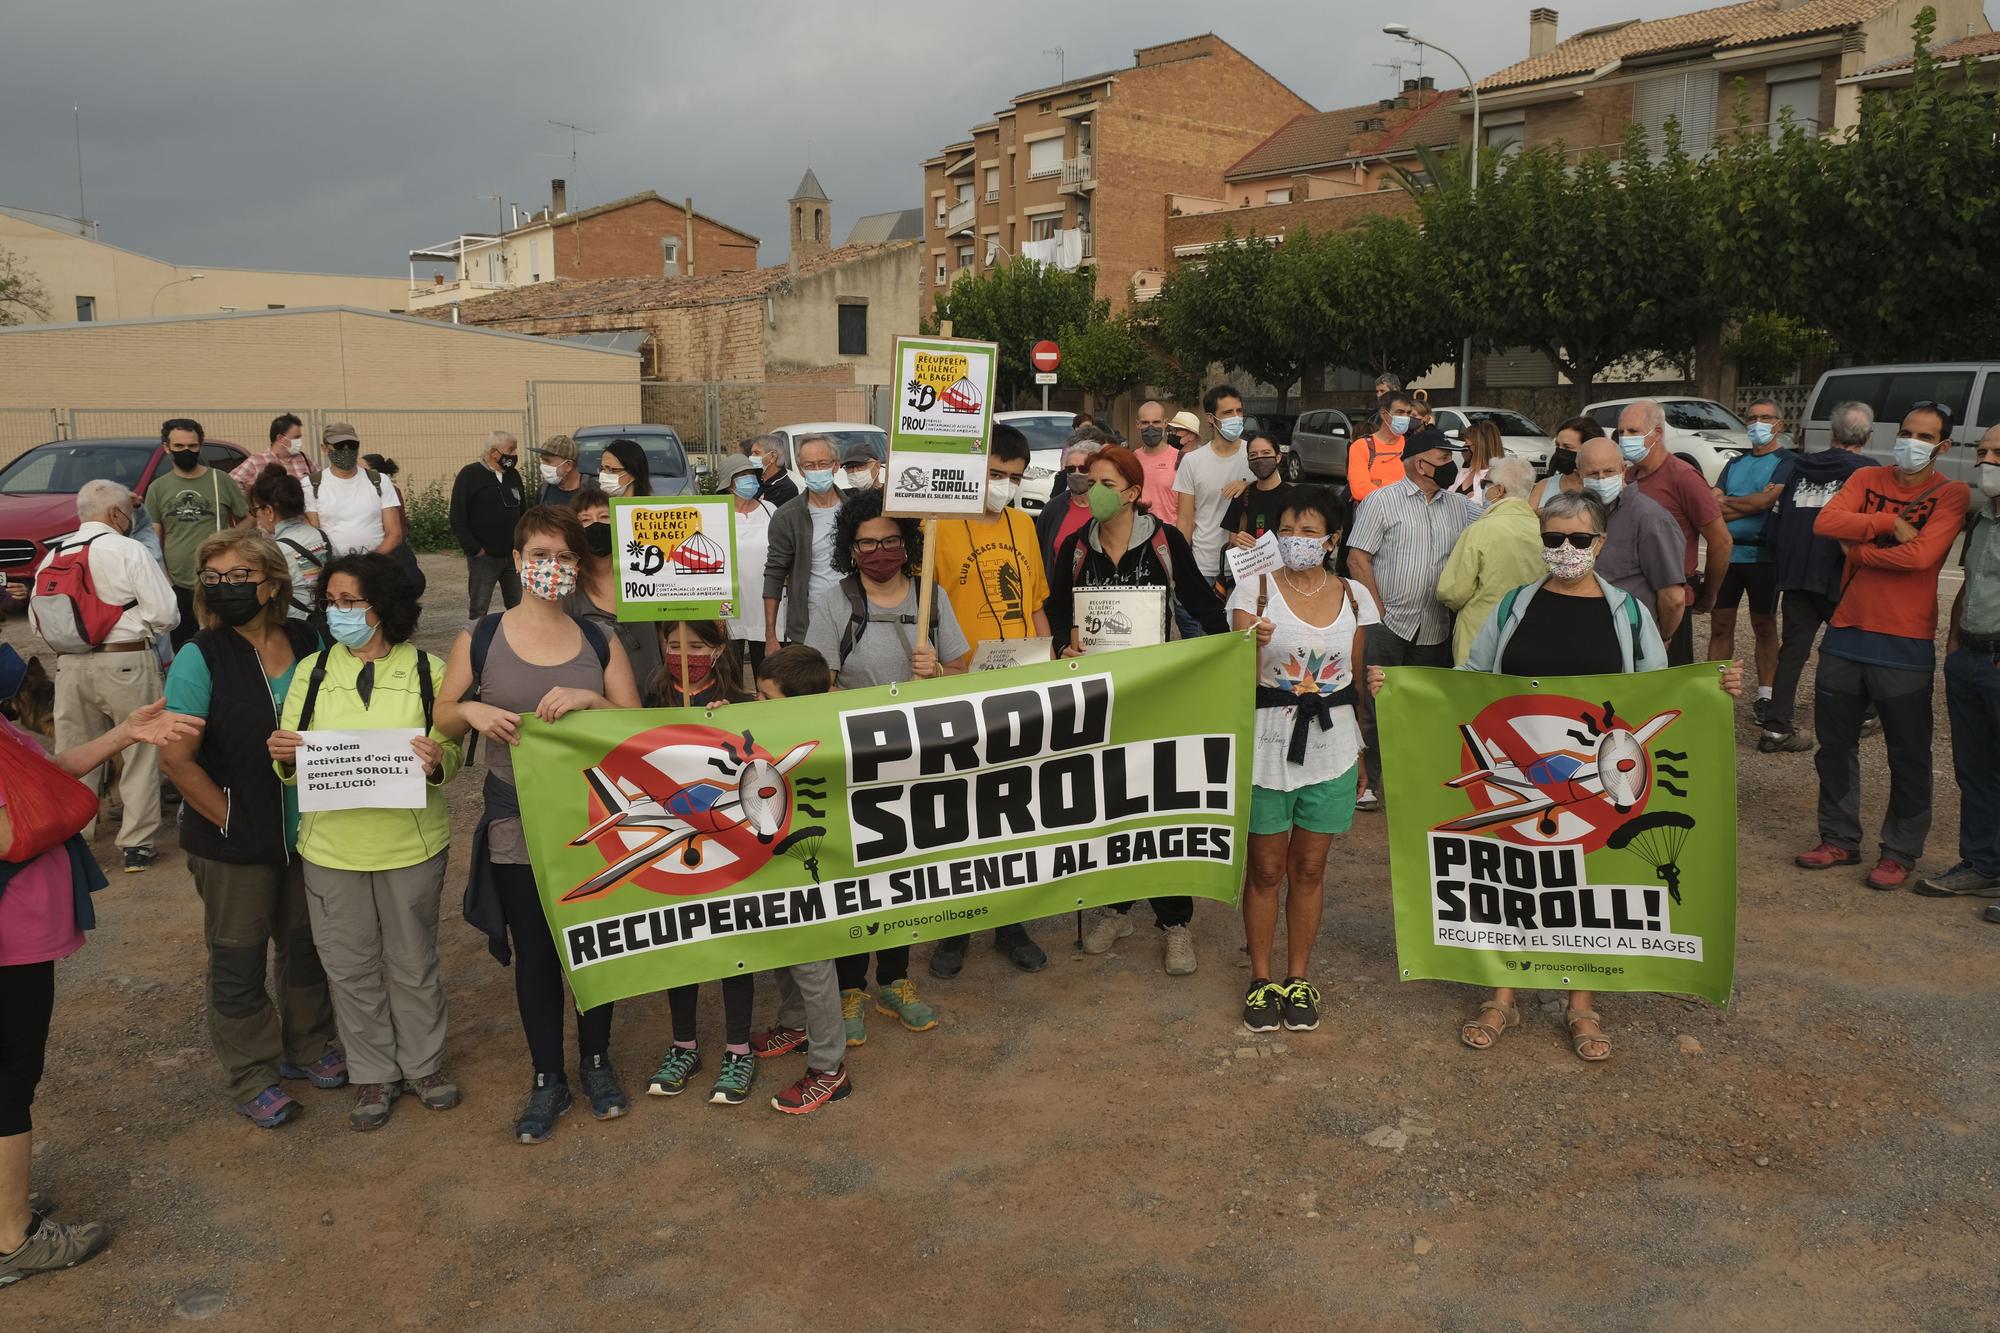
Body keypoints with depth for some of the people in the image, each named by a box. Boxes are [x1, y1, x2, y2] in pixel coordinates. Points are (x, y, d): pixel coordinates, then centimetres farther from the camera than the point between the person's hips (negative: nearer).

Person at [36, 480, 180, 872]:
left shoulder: (53, 555, 9)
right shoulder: (128, 551, -8)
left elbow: (37, 616, 12)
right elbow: (165, 614, -10)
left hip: (69, 665, 5)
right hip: (126, 663, -5)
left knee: (74, 757, 13)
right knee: (140, 752, 5)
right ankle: (136, 844, 7)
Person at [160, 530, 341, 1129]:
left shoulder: (307, 642, -1)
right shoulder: (200, 658, -13)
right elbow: (176, 757, -17)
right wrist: (233, 820, -14)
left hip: (307, 833, 4)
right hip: (233, 843, -4)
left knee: (305, 943, 18)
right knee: (238, 960, 9)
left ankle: (308, 1048, 38)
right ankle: (252, 1077, 25)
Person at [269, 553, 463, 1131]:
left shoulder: (427, 670, -2)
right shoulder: (312, 671, 3)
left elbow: (452, 756, -3)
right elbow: (292, 767, 4)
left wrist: (437, 762, -25)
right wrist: (285, 756, -18)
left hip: (411, 841, -2)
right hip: (332, 844, 2)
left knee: (414, 960, 12)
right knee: (351, 965, 11)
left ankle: (424, 1062, 31)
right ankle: (372, 1073, 28)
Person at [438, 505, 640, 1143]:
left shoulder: (600, 643, 2)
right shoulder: (479, 639, 0)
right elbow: (442, 720, 5)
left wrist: (589, 699, -20)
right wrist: (472, 711, -17)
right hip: (516, 829, -1)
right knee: (534, 954, 10)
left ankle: (596, 1062, 34)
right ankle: (548, 1079, 28)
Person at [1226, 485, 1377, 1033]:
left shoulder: (1353, 596, 3)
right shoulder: (1255, 589, -7)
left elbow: (1354, 678, 10)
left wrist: (1360, 751, 5)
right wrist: (1252, 644, -33)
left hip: (1330, 746, 2)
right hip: (1267, 744, -2)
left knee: (1309, 868, 12)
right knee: (1266, 868, 7)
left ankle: (1299, 977, 27)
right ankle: (1262, 977, 23)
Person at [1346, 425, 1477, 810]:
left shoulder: (1460, 505, 12)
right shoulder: (1381, 500, -2)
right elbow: (1357, 559, -6)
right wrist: (1379, 611, -11)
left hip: (1435, 629, 5)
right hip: (1388, 624, -4)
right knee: (1375, 706, 0)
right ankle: (1367, 783, 9)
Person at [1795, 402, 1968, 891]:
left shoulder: (1951, 494, -5)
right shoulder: (1866, 479, 7)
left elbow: (1920, 555, -20)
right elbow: (1824, 522, -10)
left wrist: (1860, 547, -9)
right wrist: (1888, 524, -17)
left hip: (1905, 644, -4)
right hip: (1846, 633, 4)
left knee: (1908, 756, 4)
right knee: (1835, 745, 13)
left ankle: (1900, 852, 17)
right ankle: (1839, 839, 26)